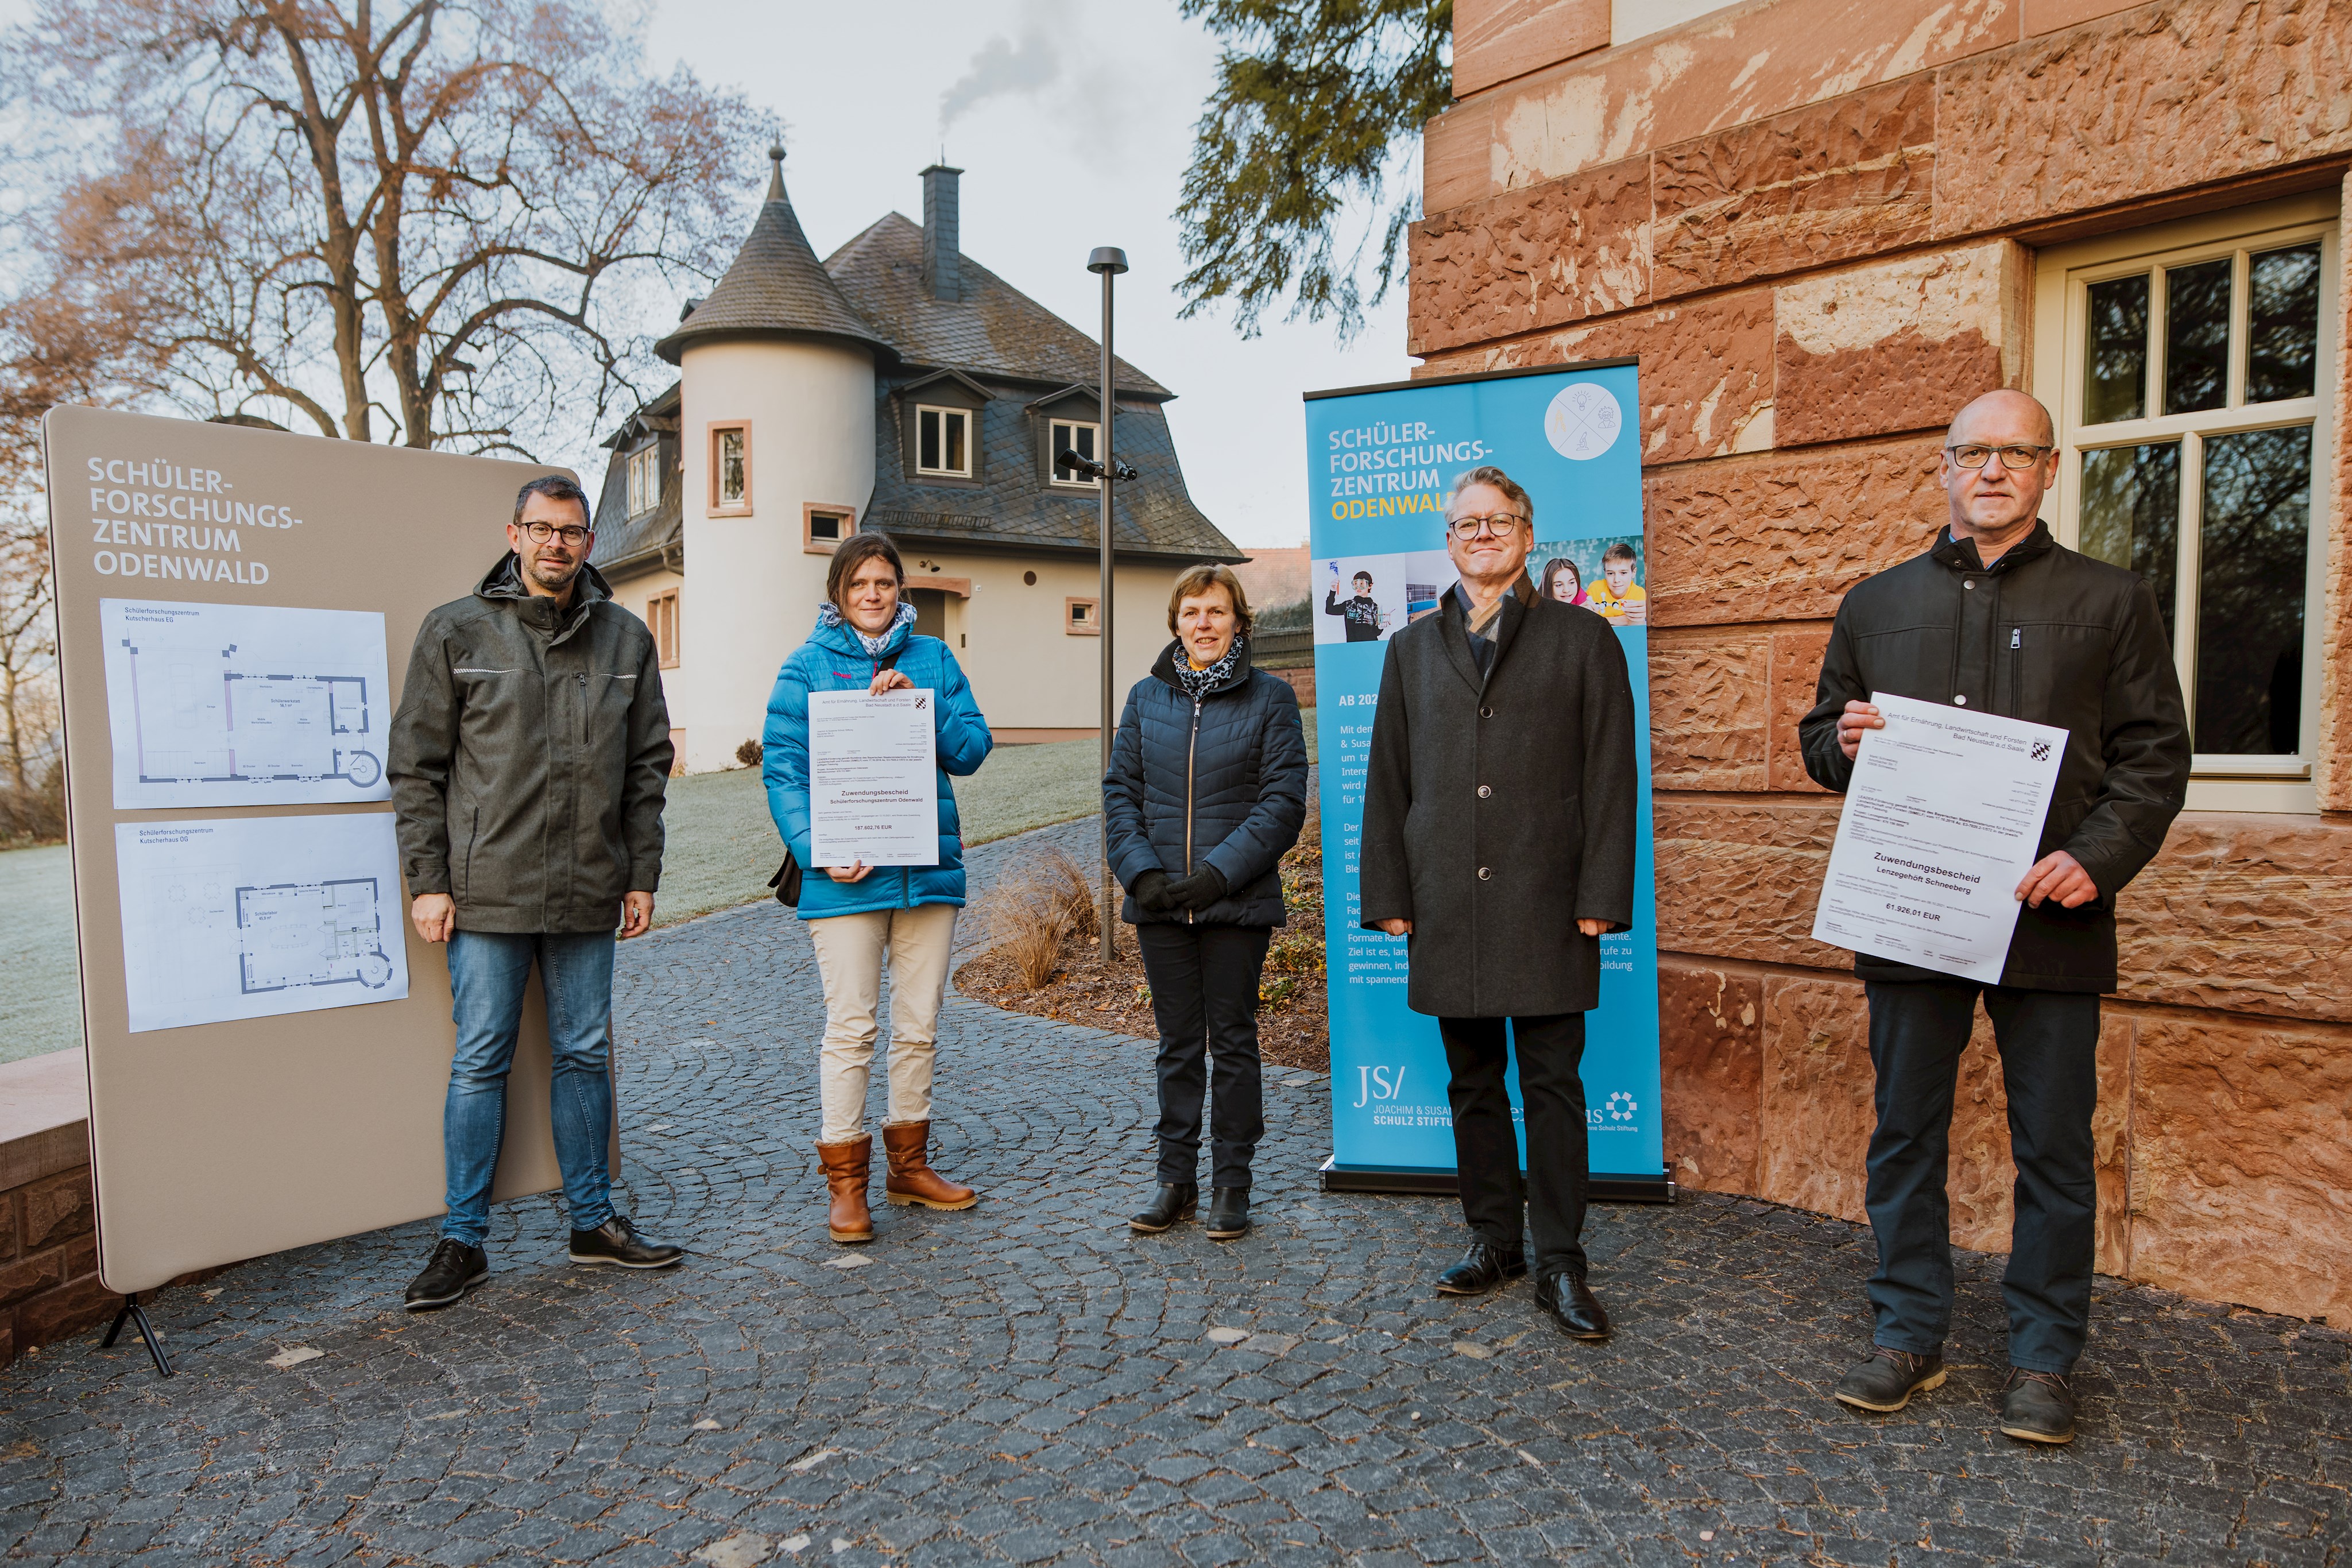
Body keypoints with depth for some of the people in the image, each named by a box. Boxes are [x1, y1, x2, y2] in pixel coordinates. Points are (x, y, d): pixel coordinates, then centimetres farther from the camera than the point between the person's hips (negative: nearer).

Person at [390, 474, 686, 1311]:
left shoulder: (626, 638, 7)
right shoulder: (456, 632, 0)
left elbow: (648, 766, 10)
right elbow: (416, 766, 1)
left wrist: (642, 874, 6)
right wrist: (427, 881, -5)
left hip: (588, 893, 3)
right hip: (487, 892, -2)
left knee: (585, 1054, 11)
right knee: (481, 1062, 4)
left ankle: (594, 1220, 24)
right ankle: (463, 1240, 17)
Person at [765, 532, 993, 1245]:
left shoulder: (933, 658, 9)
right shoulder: (808, 666, 2)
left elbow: (972, 750, 3)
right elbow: (782, 768, -4)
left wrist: (917, 704, -13)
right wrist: (818, 850, -16)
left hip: (929, 868, 3)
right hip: (845, 878, -3)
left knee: (919, 1026, 12)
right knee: (850, 1029, -1)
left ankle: (909, 1165, 27)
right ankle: (846, 1183, 11)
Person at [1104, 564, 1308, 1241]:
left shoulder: (1270, 697, -1)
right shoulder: (1147, 697, 9)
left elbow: (1284, 800, -6)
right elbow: (1120, 791, 7)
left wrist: (1218, 873, -15)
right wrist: (1140, 871, -8)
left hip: (1237, 901, -3)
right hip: (1160, 904, 3)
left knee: (1233, 1040, 6)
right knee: (1177, 1043, 12)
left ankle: (1232, 1182, 19)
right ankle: (1176, 1177, 24)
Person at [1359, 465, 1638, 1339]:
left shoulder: (1582, 639, 5)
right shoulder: (1413, 649, 13)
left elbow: (1610, 777, 0)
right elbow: (1387, 779, 11)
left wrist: (1601, 897, -8)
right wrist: (1388, 894, 4)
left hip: (1544, 904, -3)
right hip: (1447, 903, 3)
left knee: (1553, 1083, 2)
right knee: (1472, 1080, 11)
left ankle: (1560, 1264, 13)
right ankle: (1493, 1239, 25)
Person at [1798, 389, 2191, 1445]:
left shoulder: (2110, 601, 6)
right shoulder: (1876, 604, 12)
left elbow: (2156, 754, 2)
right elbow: (1820, 736, 18)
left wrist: (2098, 857, -13)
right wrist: (1841, 742, -6)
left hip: (2050, 914, -2)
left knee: (2053, 1147, 6)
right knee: (1906, 1132, 9)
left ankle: (2043, 1358, 23)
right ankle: (1909, 1334, 23)